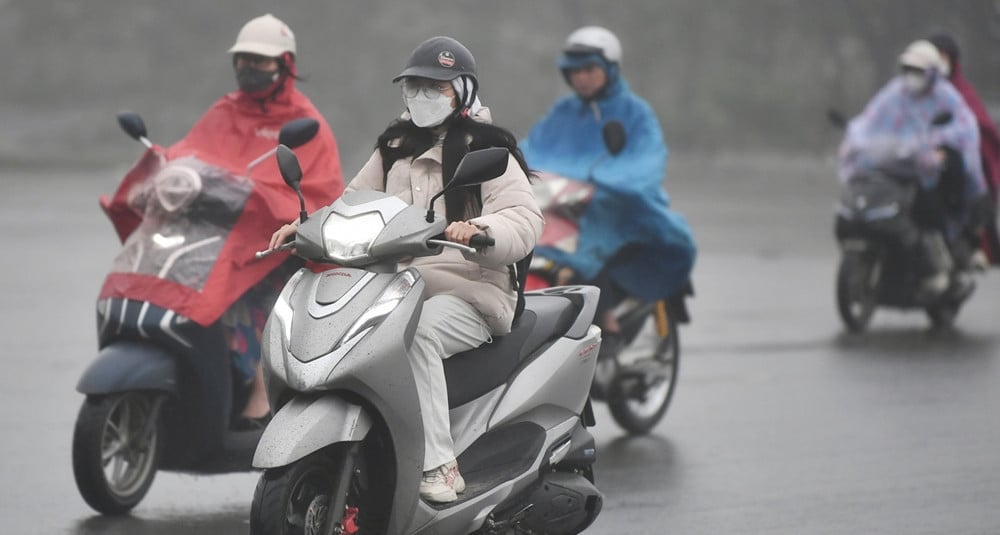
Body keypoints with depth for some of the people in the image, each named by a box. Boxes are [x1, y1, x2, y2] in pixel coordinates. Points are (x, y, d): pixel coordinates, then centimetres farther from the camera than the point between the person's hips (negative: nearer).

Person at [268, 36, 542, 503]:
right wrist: (305, 227, 7)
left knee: (416, 332, -38)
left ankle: (438, 466, -38)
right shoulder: (394, 148, 22)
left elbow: (524, 220, -11)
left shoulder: (486, 151, 2)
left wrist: (479, 231, -33)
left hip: (466, 294, -6)